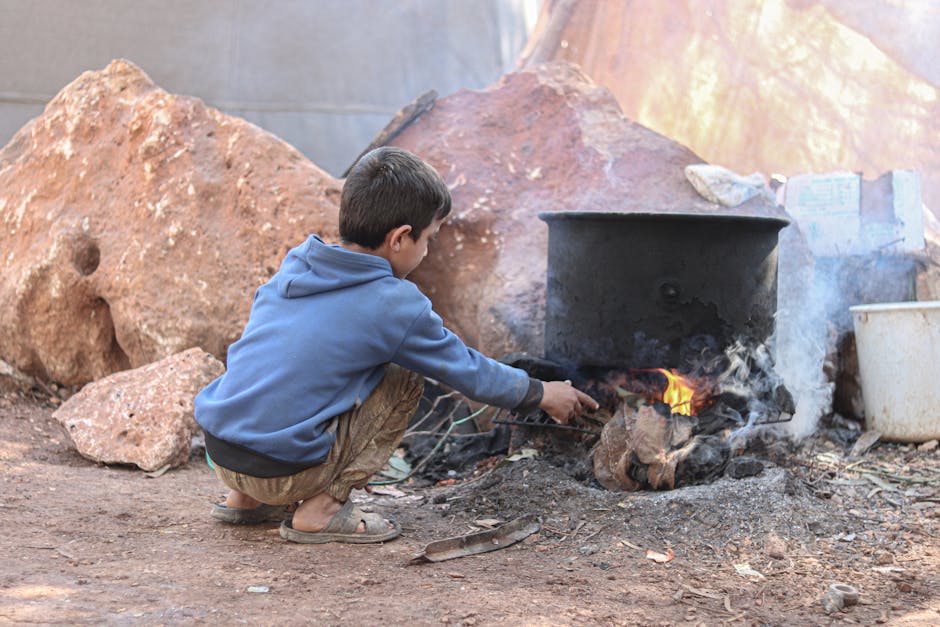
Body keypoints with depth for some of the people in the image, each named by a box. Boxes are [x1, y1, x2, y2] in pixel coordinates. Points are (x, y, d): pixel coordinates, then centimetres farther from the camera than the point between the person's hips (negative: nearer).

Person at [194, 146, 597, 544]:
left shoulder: (293, 264, 8)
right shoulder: (396, 305, -10)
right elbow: (469, 373, 4)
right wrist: (541, 393, 21)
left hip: (219, 452, 7)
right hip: (281, 470, -7)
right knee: (404, 381, 5)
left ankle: (247, 499, 24)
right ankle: (322, 510, 1)